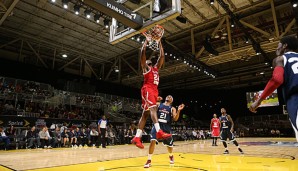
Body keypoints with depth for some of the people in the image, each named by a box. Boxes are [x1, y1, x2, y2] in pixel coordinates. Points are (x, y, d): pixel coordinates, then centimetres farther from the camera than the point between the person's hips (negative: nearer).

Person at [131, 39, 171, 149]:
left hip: (154, 90, 7)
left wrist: (160, 44, 33)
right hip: (147, 89, -7)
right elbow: (143, 52, 2)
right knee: (153, 108, -25)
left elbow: (162, 56, 32)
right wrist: (146, 41, 12)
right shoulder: (145, 67, 12)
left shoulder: (156, 68, 30)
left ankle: (137, 137, 1)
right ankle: (159, 132, -40)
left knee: (145, 113, 1)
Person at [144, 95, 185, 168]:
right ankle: (149, 161, -7)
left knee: (169, 144, 12)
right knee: (152, 141, -19)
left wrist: (178, 111, -19)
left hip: (166, 127, 1)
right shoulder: (158, 105, 8)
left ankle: (171, 156, 46)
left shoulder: (172, 108, 7)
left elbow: (175, 119, -4)